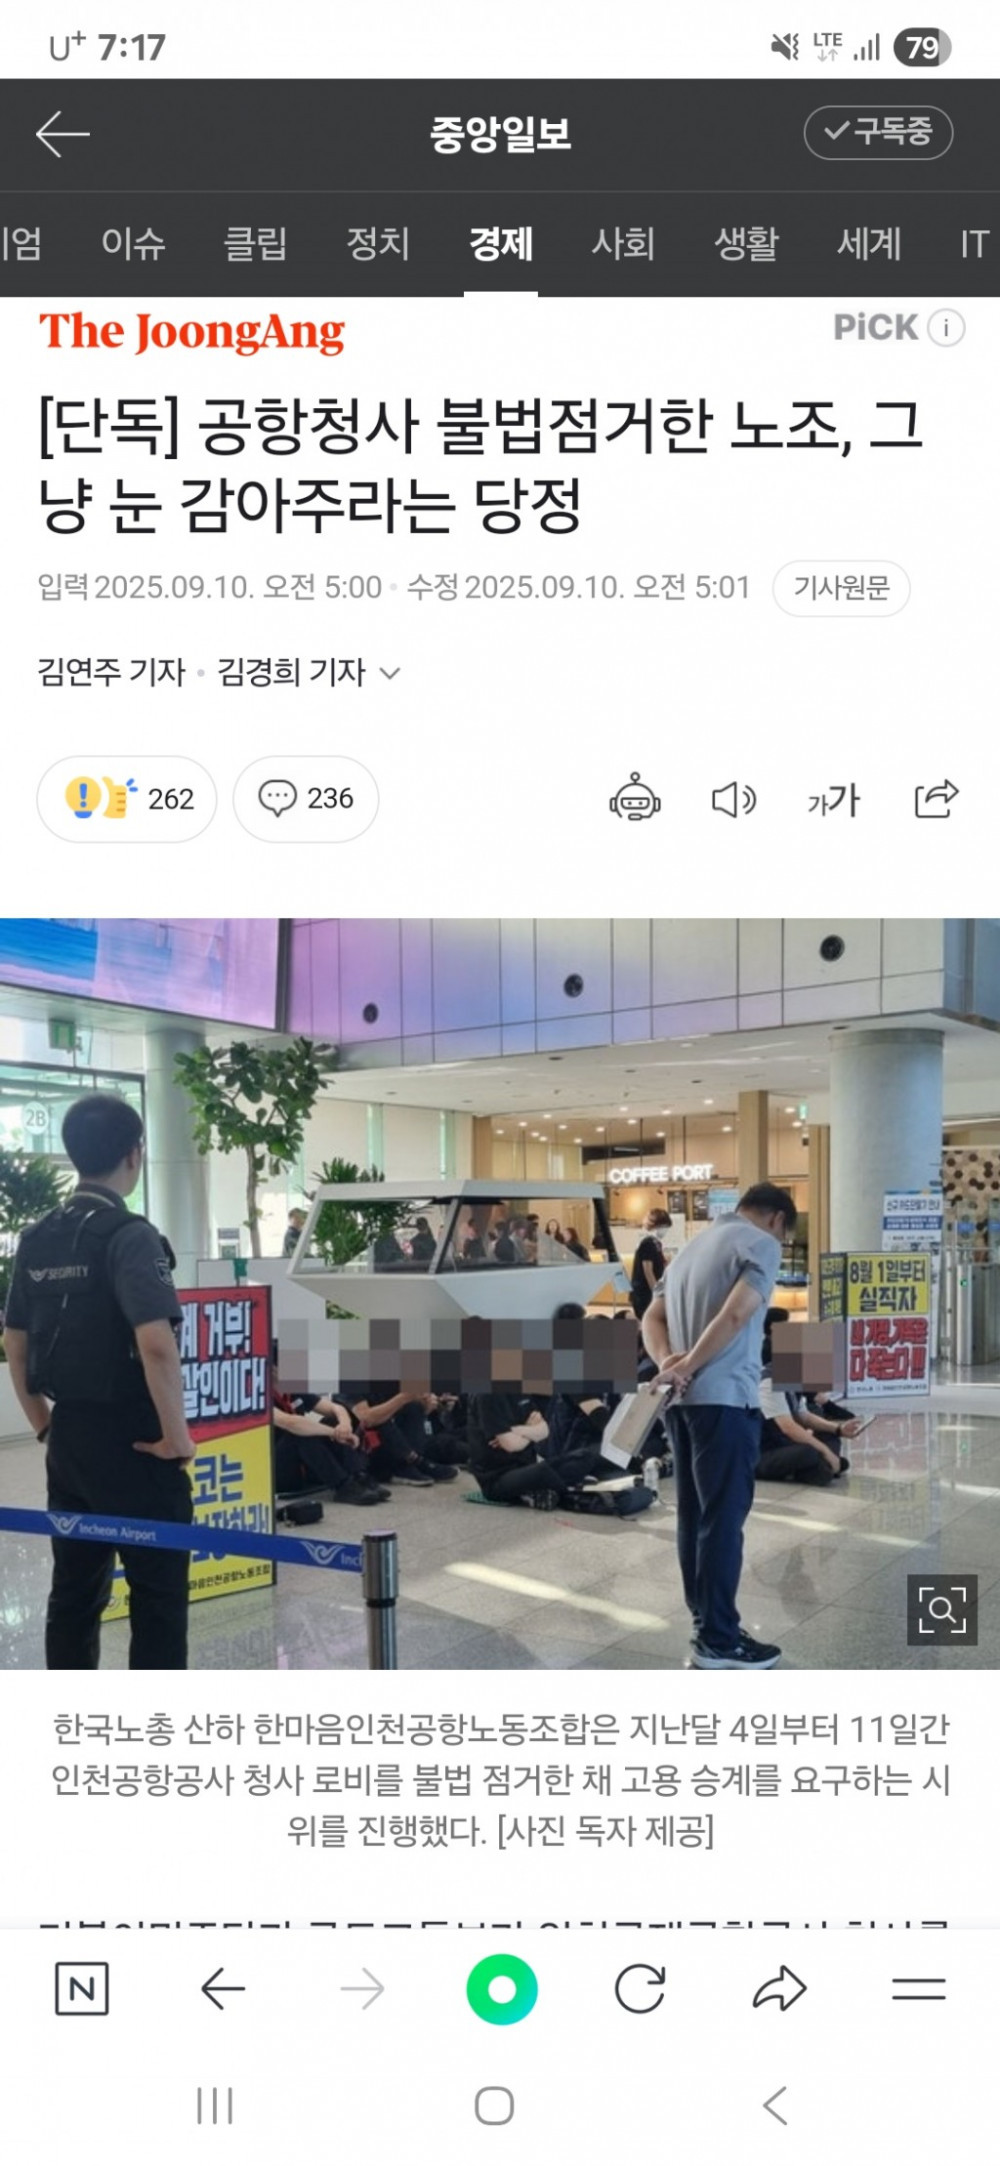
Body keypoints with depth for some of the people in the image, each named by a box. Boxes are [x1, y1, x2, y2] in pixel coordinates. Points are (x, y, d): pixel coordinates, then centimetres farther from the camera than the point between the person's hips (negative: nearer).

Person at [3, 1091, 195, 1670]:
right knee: (158, 1596, 2)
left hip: (68, 1439, 7)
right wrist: (177, 1437, -16)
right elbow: (156, 1345, -27)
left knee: (74, 1590, 16)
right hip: (131, 1442, -7)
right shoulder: (129, 1234, -16)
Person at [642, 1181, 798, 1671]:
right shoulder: (761, 1244, -5)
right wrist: (686, 1366, -11)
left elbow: (652, 1318, 13)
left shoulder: (694, 1245, 21)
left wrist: (668, 1362, -4)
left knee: (695, 1514, 13)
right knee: (723, 1518, -3)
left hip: (686, 1398, 9)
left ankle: (707, 1623, 23)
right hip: (725, 1399, -9)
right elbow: (734, 1316, -19)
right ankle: (718, 1641, 2)